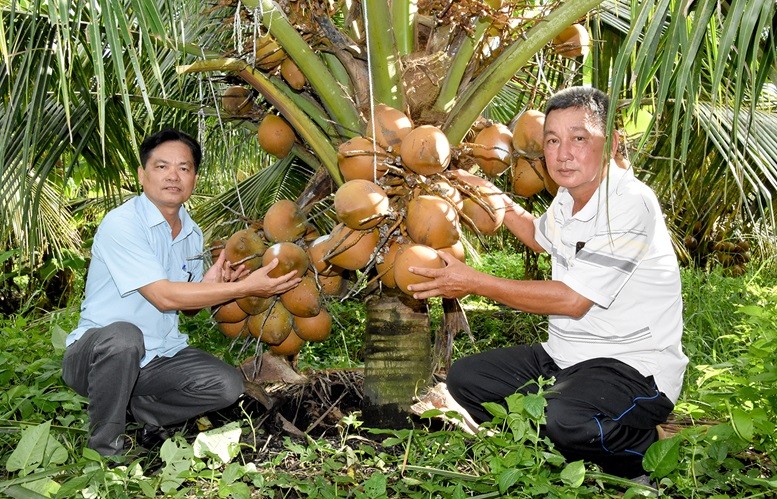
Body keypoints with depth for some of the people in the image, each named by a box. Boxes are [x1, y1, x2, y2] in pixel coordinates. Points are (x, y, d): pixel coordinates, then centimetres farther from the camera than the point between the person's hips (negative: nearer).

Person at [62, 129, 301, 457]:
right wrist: (246, 287, -24)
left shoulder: (193, 234, 6)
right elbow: (164, 297, -24)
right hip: (95, 351, -6)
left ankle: (138, 408, 8)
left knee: (228, 385, -15)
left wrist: (210, 285, -11)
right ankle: (105, 447, -16)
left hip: (160, 356, 6)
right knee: (123, 336, -39)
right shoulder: (121, 223, -18)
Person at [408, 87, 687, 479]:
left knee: (566, 418, -37)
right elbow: (542, 237, 31)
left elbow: (572, 299, -24)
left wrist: (474, 283, -19)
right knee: (464, 377, 5)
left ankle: (641, 460, -3)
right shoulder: (568, 196, 6)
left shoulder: (629, 203, -22)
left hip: (634, 365, -9)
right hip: (564, 356, 9)